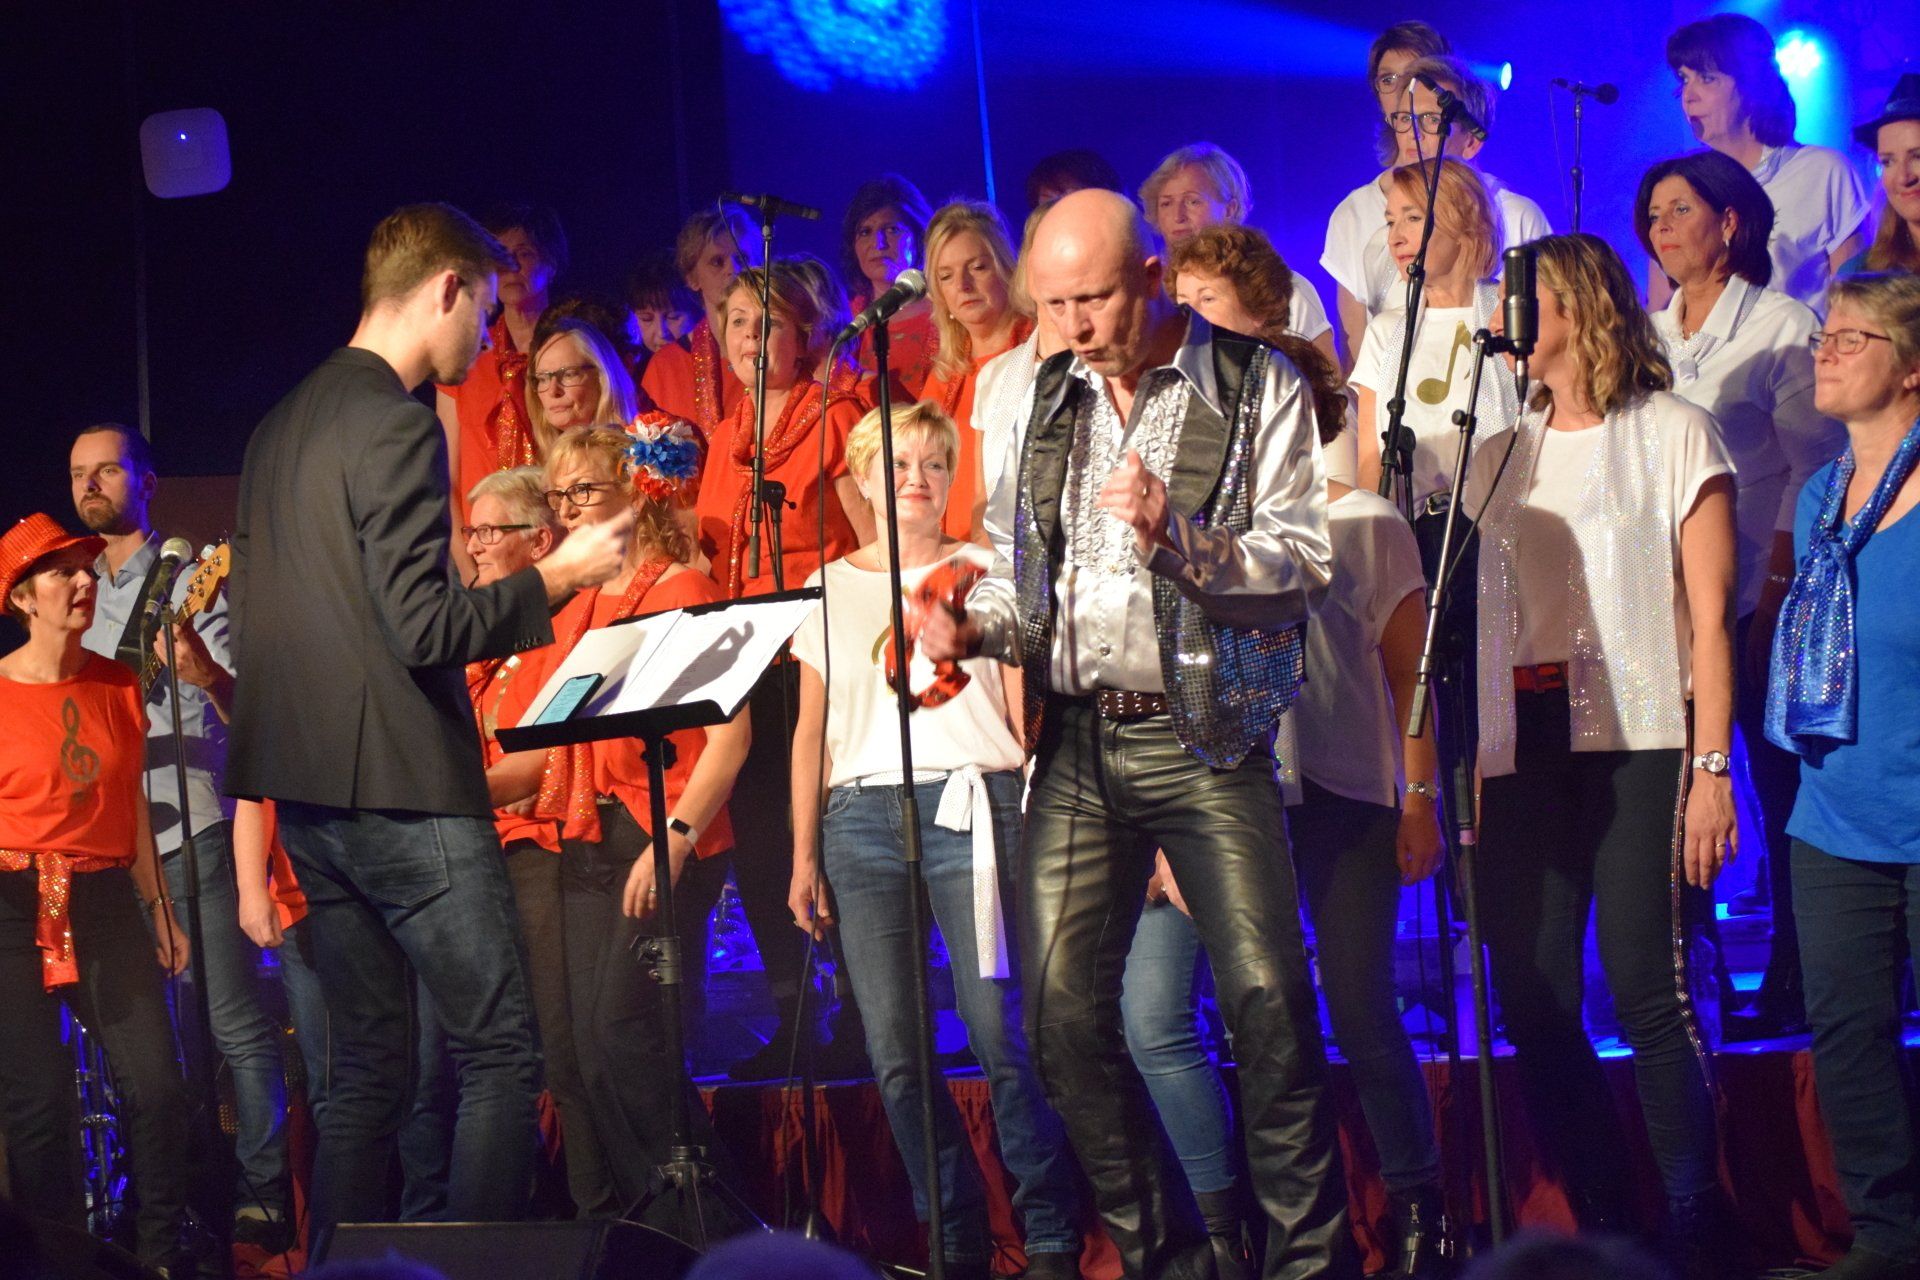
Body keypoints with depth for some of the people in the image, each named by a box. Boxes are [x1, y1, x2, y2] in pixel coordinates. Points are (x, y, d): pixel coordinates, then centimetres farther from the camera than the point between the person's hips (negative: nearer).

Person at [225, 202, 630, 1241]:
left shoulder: (281, 427, 14)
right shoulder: (396, 426, -13)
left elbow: (253, 619, 19)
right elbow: (424, 630, -19)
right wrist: (556, 578, -9)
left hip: (306, 792, 9)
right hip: (402, 788, -9)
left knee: (366, 1065, 12)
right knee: (501, 1057, -5)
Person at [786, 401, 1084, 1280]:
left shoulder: (983, 572, 11)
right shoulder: (830, 590, 16)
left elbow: (1023, 705, 7)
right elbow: (812, 730, 15)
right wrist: (805, 853, 8)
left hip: (967, 801, -2)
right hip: (862, 816, 2)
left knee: (1000, 1033, -12)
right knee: (895, 1053, -2)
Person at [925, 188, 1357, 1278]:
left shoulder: (1257, 391, -1)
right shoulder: (1045, 400, 14)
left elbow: (1303, 571, -7)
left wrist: (1179, 537, -21)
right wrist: (974, 624, -1)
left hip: (1206, 740, -4)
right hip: (1077, 746, 5)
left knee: (1268, 1001, -12)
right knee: (1063, 1016, -1)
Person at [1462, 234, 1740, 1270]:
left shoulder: (1671, 433, 2)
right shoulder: (1500, 456, 17)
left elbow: (1711, 618, -3)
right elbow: (1479, 620, 16)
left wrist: (1711, 766, -11)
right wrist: (1469, 772, 8)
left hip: (1637, 742, -5)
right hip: (1522, 748, 5)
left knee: (1648, 995, -12)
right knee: (1533, 1007, -1)